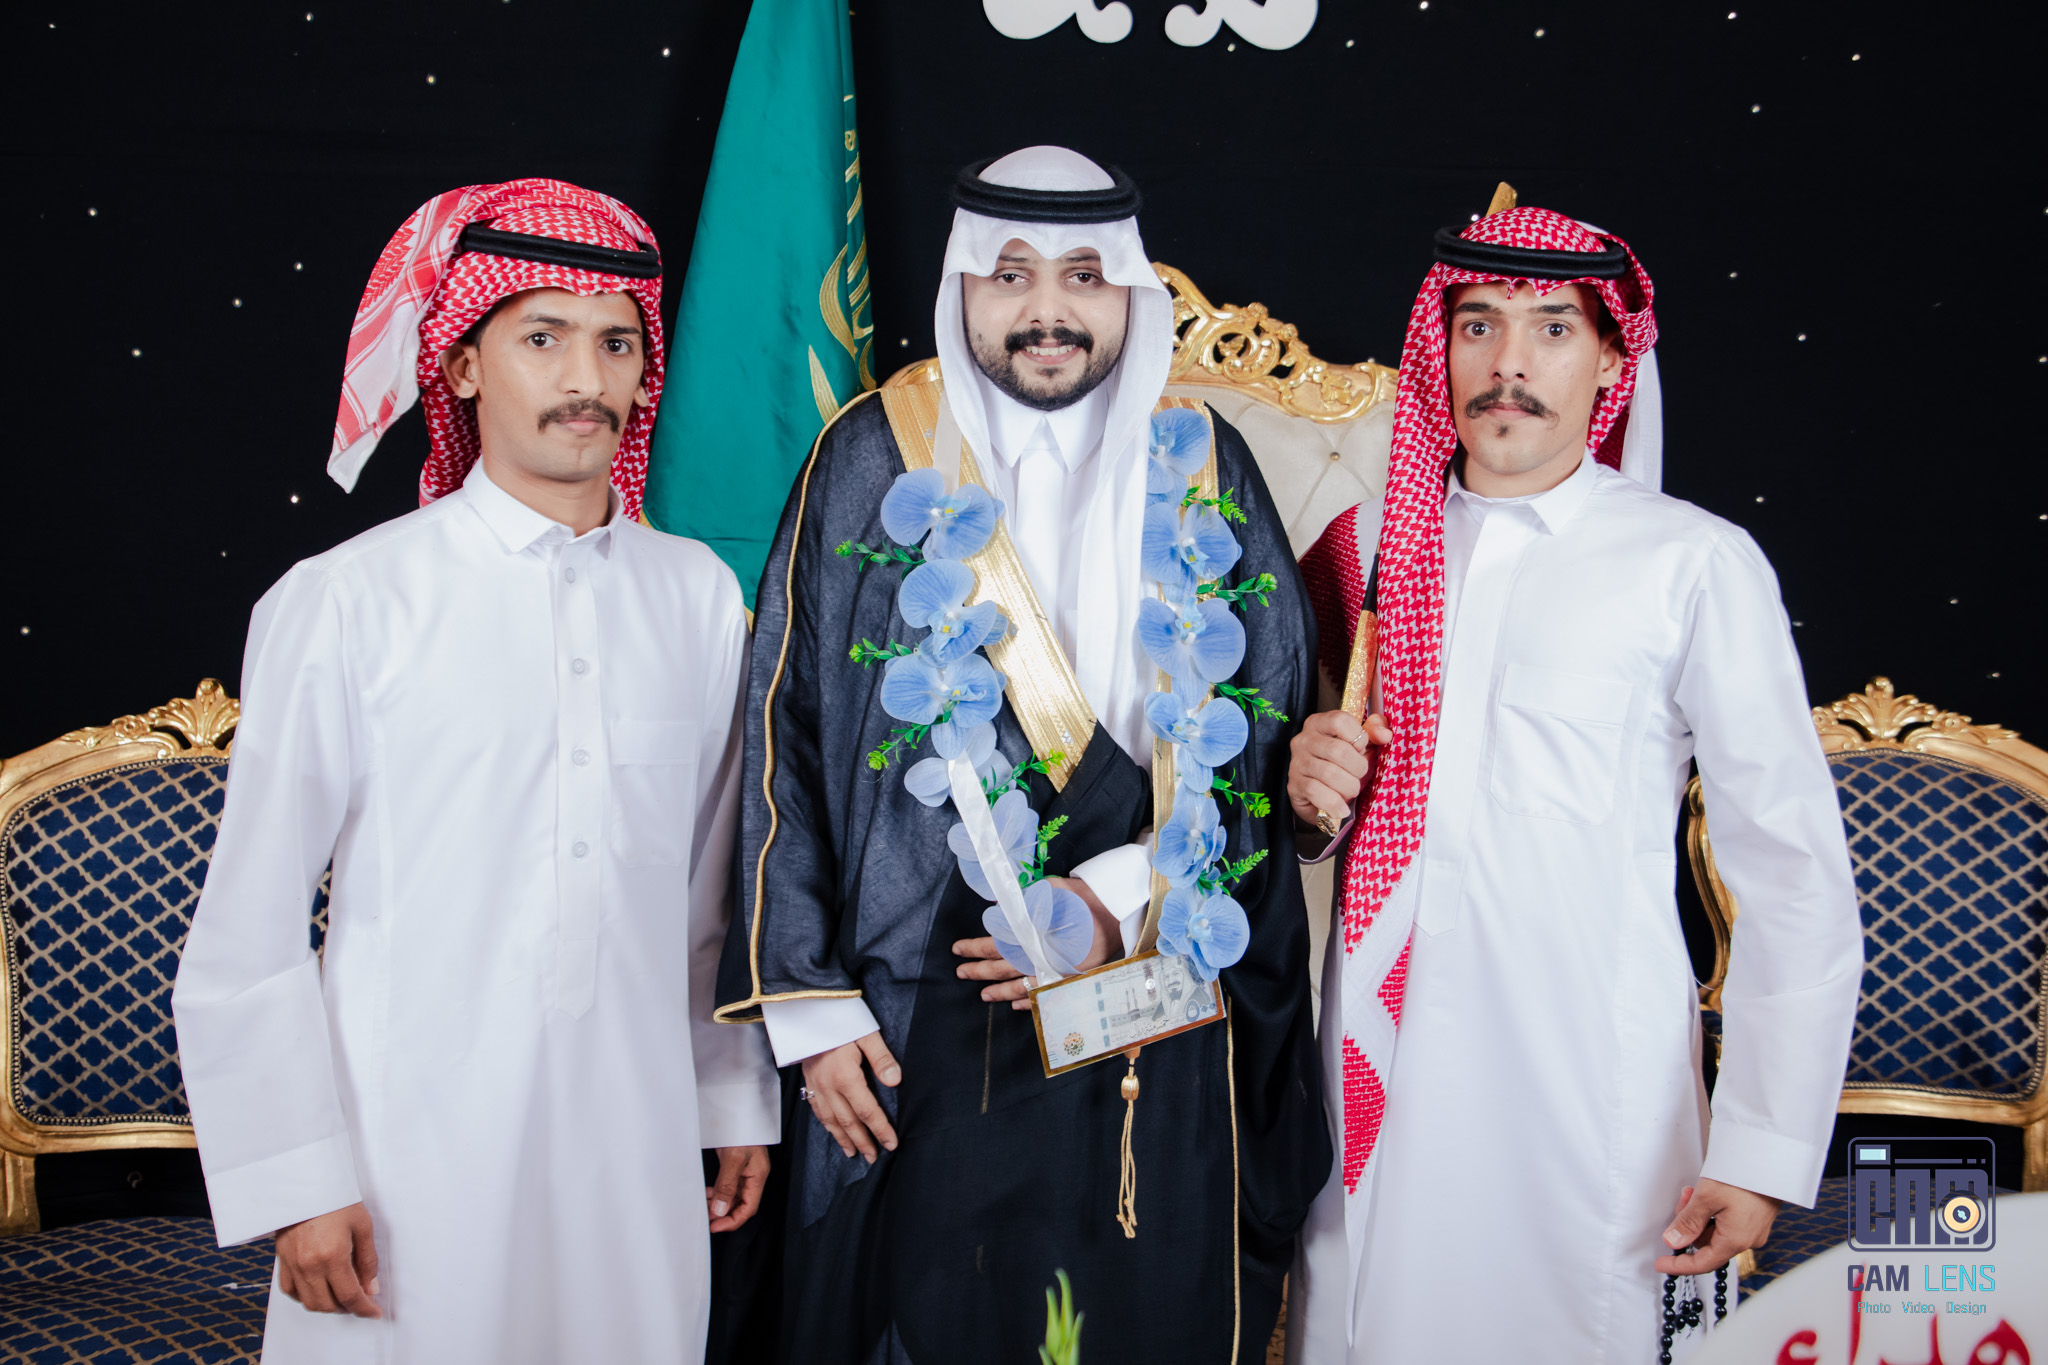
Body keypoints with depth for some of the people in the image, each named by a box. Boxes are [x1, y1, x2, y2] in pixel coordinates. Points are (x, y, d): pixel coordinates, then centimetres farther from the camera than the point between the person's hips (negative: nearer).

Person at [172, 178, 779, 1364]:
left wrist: (740, 1102, 13)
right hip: (412, 1156, -3)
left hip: (637, 1149, 3)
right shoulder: (341, 606, -8)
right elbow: (248, 933, -5)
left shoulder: (701, 597, 3)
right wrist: (297, 1182, -6)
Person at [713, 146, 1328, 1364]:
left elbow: (1271, 732, 4)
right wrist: (809, 1003, -4)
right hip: (928, 1022, -1)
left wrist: (1119, 902, -8)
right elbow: (790, 735, 0)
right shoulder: (877, 459, 0)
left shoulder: (1201, 467, 5)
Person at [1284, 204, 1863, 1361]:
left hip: (1589, 1094, -3)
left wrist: (1764, 1150, -9)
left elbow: (1796, 878, -5)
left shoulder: (1696, 563, -5)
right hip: (1376, 1075, 4)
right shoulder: (1372, 547, 8)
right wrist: (1307, 795, -3)